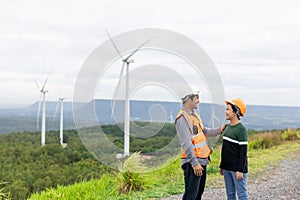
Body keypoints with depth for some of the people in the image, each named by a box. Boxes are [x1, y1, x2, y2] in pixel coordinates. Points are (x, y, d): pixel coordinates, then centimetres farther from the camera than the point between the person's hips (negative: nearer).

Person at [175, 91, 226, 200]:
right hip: (192, 162, -10)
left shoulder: (194, 114, 13)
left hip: (202, 160, 10)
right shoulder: (182, 118, -18)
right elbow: (186, 143, -22)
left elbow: (204, 131, 25)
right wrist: (195, 163, -23)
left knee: (199, 191, 17)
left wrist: (219, 130, 13)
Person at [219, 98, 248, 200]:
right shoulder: (227, 127, 11)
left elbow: (243, 151, -15)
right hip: (227, 168, 8)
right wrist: (222, 166, 18)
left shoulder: (241, 129, -14)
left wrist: (240, 170, -18)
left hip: (237, 169, -8)